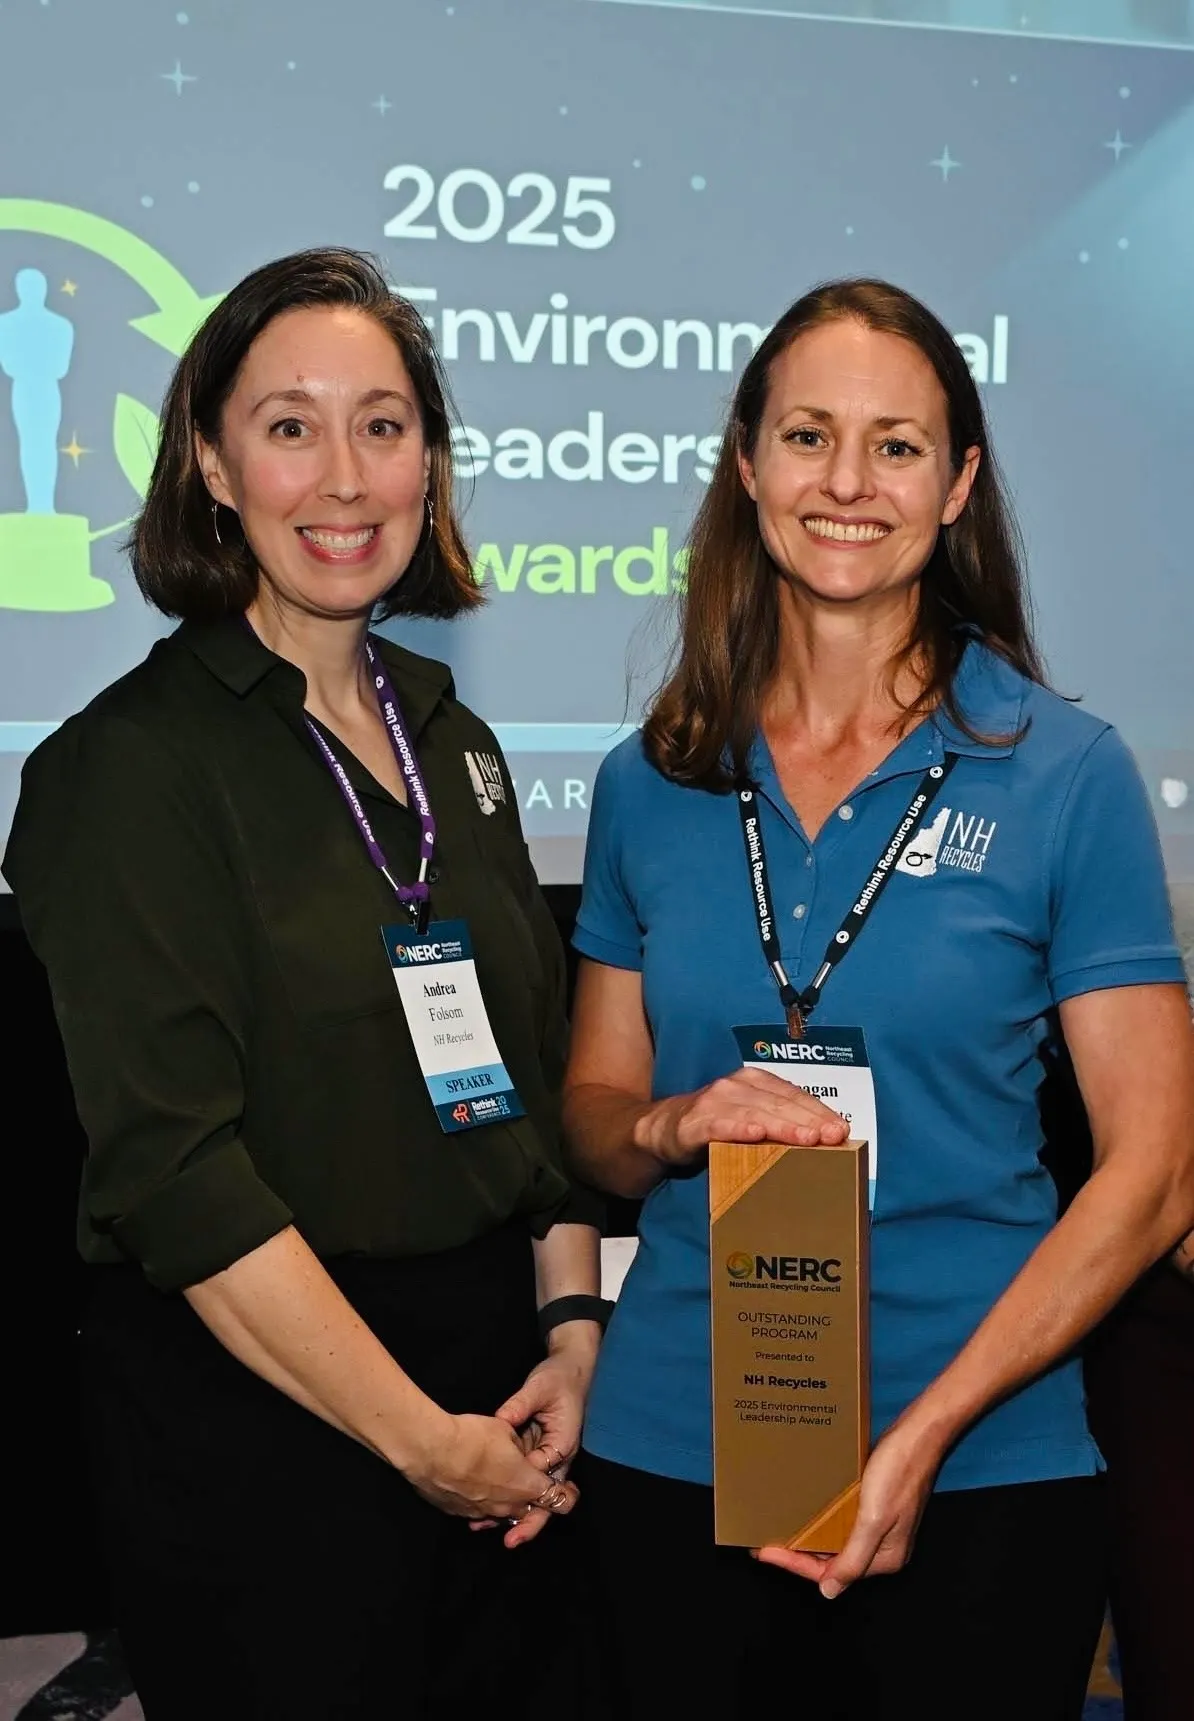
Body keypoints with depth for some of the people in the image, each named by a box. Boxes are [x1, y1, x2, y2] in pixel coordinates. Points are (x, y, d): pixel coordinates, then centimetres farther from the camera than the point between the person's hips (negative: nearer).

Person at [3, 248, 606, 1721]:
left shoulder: (451, 740, 9)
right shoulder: (133, 765, -12)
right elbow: (177, 1171, -18)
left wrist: (572, 1329, 0)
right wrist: (425, 1439, -15)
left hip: (500, 1396, 6)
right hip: (260, 1426, -6)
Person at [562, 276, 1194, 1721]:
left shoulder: (1065, 774, -6)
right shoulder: (652, 783, 2)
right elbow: (593, 1107, 10)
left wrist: (926, 1432, -15)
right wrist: (677, 1125, -13)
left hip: (977, 1475, -2)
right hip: (670, 1450, 2)